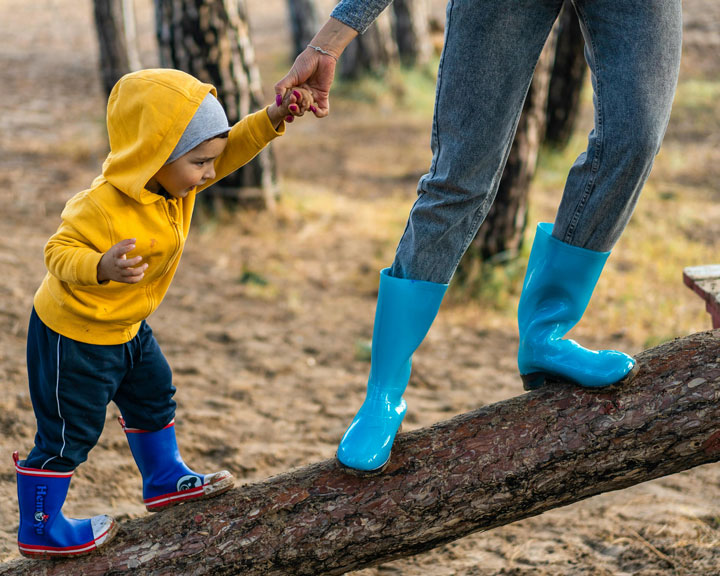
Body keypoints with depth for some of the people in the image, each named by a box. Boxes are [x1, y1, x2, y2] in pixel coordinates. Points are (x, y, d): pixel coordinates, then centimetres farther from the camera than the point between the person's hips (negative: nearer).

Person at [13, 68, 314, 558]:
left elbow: (232, 149, -1)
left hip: (124, 327, 9)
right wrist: (102, 267, -50)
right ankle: (39, 530, 18)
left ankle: (165, 480, 45)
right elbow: (60, 254, -31)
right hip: (73, 335, -9)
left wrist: (272, 119, -16)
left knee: (153, 396, 24)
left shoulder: (173, 179, -8)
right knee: (69, 433, 2)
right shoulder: (104, 208, -34)